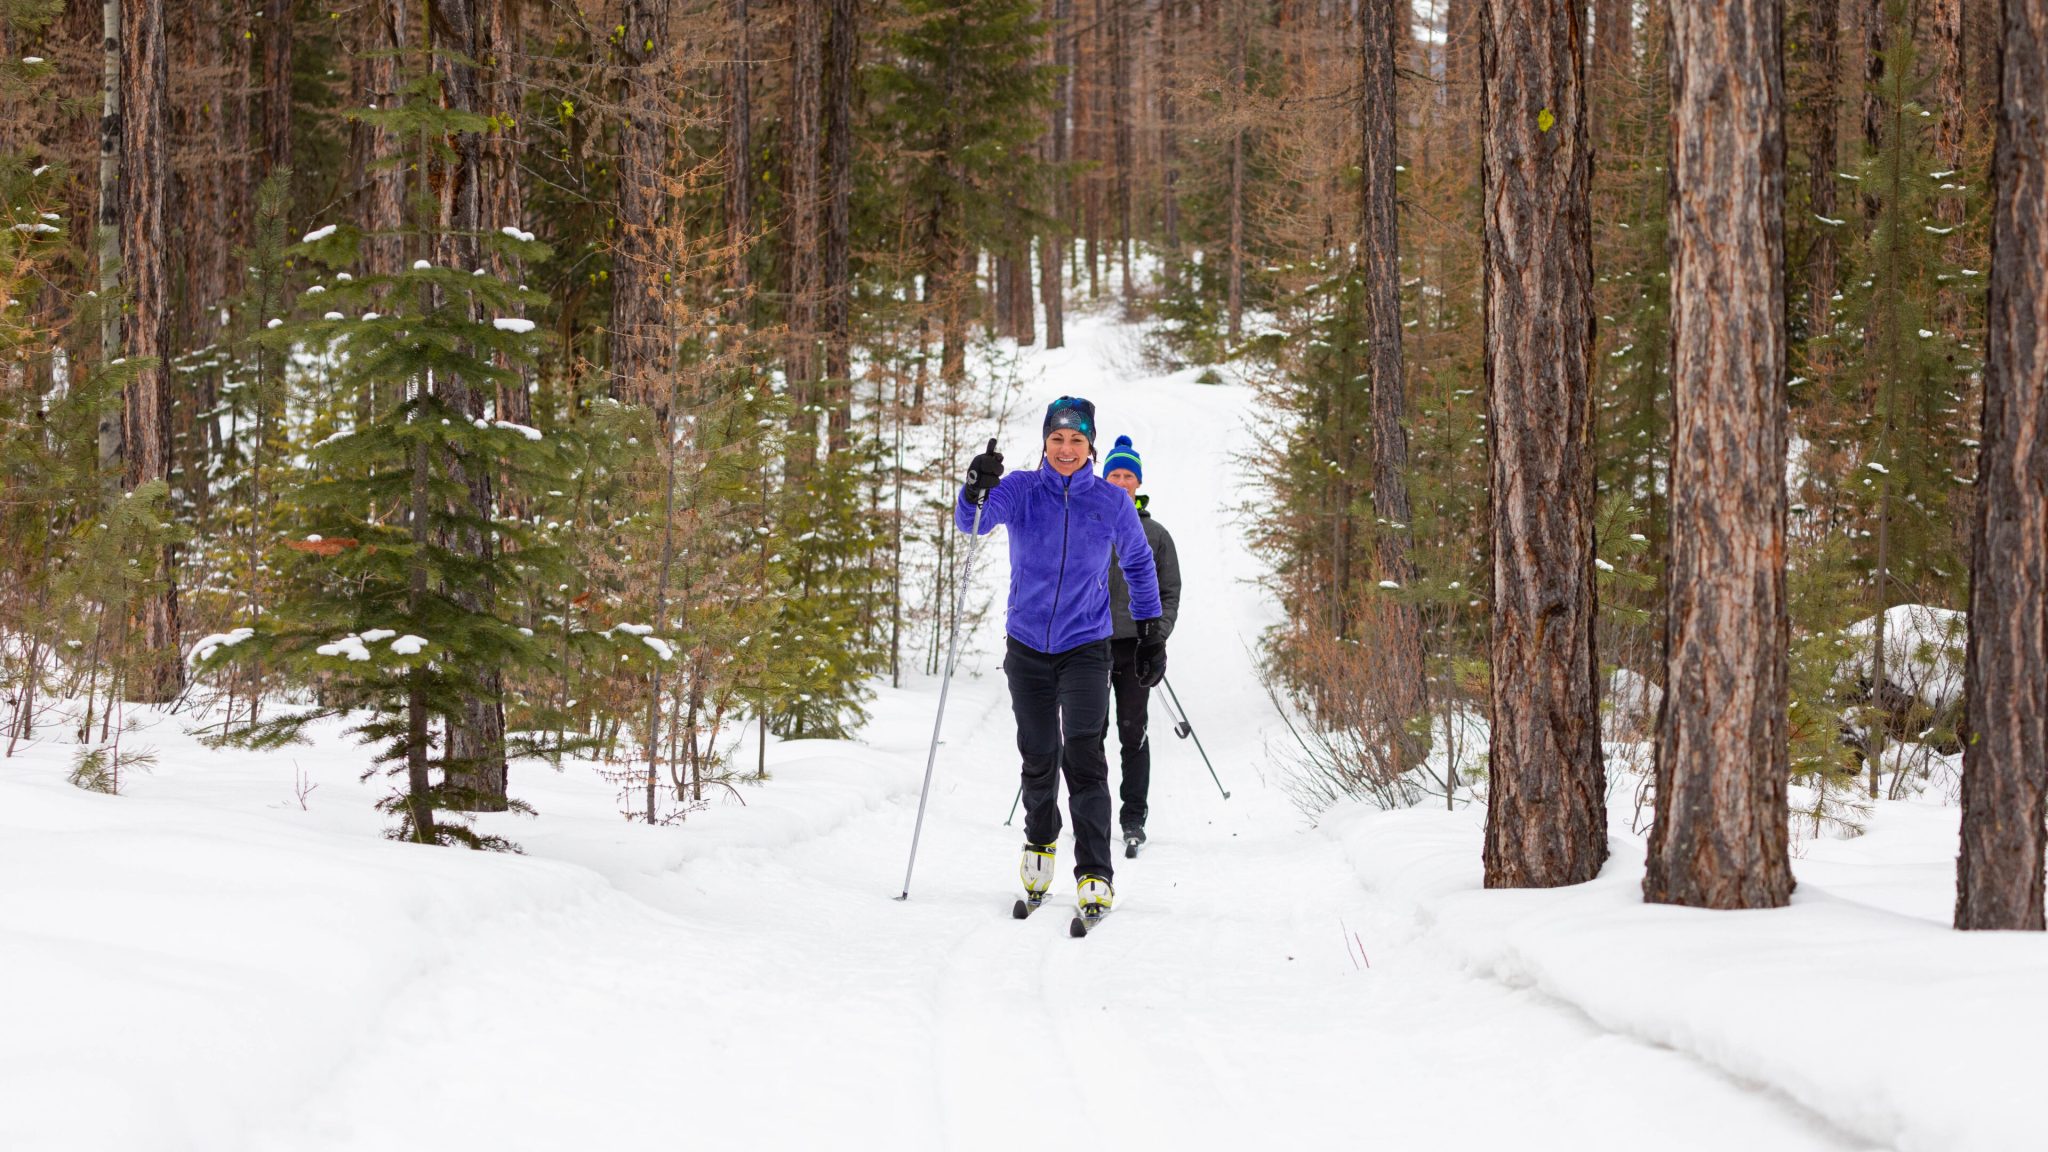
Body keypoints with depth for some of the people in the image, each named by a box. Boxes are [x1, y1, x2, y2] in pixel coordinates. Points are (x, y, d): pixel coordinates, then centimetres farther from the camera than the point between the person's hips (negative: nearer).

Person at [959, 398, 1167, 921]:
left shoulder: (1113, 503, -2)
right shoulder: (1021, 491, -4)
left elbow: (1139, 565, 12)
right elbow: (973, 522, -20)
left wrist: (1151, 633, 12)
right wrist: (976, 491, -42)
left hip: (1085, 647, -1)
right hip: (1027, 646, 1)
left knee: (1083, 754, -15)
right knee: (1038, 757, 12)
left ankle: (1095, 876, -15)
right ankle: (1040, 842, 39)